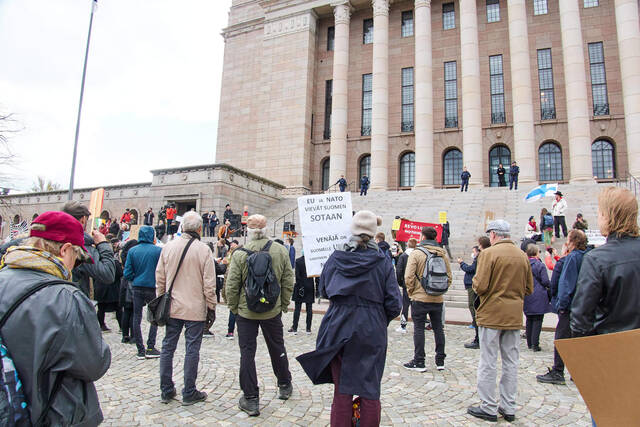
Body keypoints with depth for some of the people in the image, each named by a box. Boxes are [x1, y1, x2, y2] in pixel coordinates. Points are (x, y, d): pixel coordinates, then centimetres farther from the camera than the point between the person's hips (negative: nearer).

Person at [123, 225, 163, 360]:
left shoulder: (132, 251, 1)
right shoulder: (158, 250, -8)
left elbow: (127, 273, 0)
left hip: (137, 288, 3)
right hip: (153, 288, -2)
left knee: (137, 318, 9)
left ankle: (141, 350, 11)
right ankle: (150, 348, 8)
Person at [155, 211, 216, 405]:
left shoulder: (168, 247, 1)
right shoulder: (203, 249, -11)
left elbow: (160, 278, 7)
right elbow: (209, 283, -10)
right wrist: (211, 307, -1)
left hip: (172, 307, 4)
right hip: (195, 309, -4)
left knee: (168, 347, 14)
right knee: (192, 349, 5)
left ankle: (166, 391, 24)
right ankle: (189, 393, 14)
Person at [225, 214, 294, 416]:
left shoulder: (239, 254, -13)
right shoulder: (281, 251, -6)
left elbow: (231, 286, -10)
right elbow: (288, 282, -1)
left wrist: (234, 308, 5)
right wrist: (283, 305, 10)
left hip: (246, 311, -2)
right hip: (272, 311, 3)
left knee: (247, 353, 8)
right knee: (277, 348, 20)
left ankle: (251, 400, 13)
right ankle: (285, 386, 38)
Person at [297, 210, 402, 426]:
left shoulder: (336, 258, -4)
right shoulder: (383, 262, -7)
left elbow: (323, 290, 7)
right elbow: (394, 303, -7)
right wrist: (380, 320, 10)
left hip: (339, 328, 1)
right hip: (372, 332, -1)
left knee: (341, 389, 13)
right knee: (370, 390, 12)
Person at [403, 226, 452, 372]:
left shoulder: (416, 253, -9)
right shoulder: (443, 254, 5)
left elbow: (409, 276, -14)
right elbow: (449, 276, 7)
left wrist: (411, 292, 1)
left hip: (420, 298, -5)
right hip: (438, 299, 5)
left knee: (419, 329, 2)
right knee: (438, 328, 14)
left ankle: (419, 362, 7)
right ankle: (440, 360, 22)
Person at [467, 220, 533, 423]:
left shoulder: (489, 253, -13)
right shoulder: (522, 255, 5)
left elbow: (480, 286, -18)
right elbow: (529, 288, 11)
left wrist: (474, 281, 3)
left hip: (492, 315, -6)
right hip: (514, 316, 6)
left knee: (488, 362, 4)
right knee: (511, 362, 13)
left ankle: (488, 408, 11)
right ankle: (509, 408, 22)